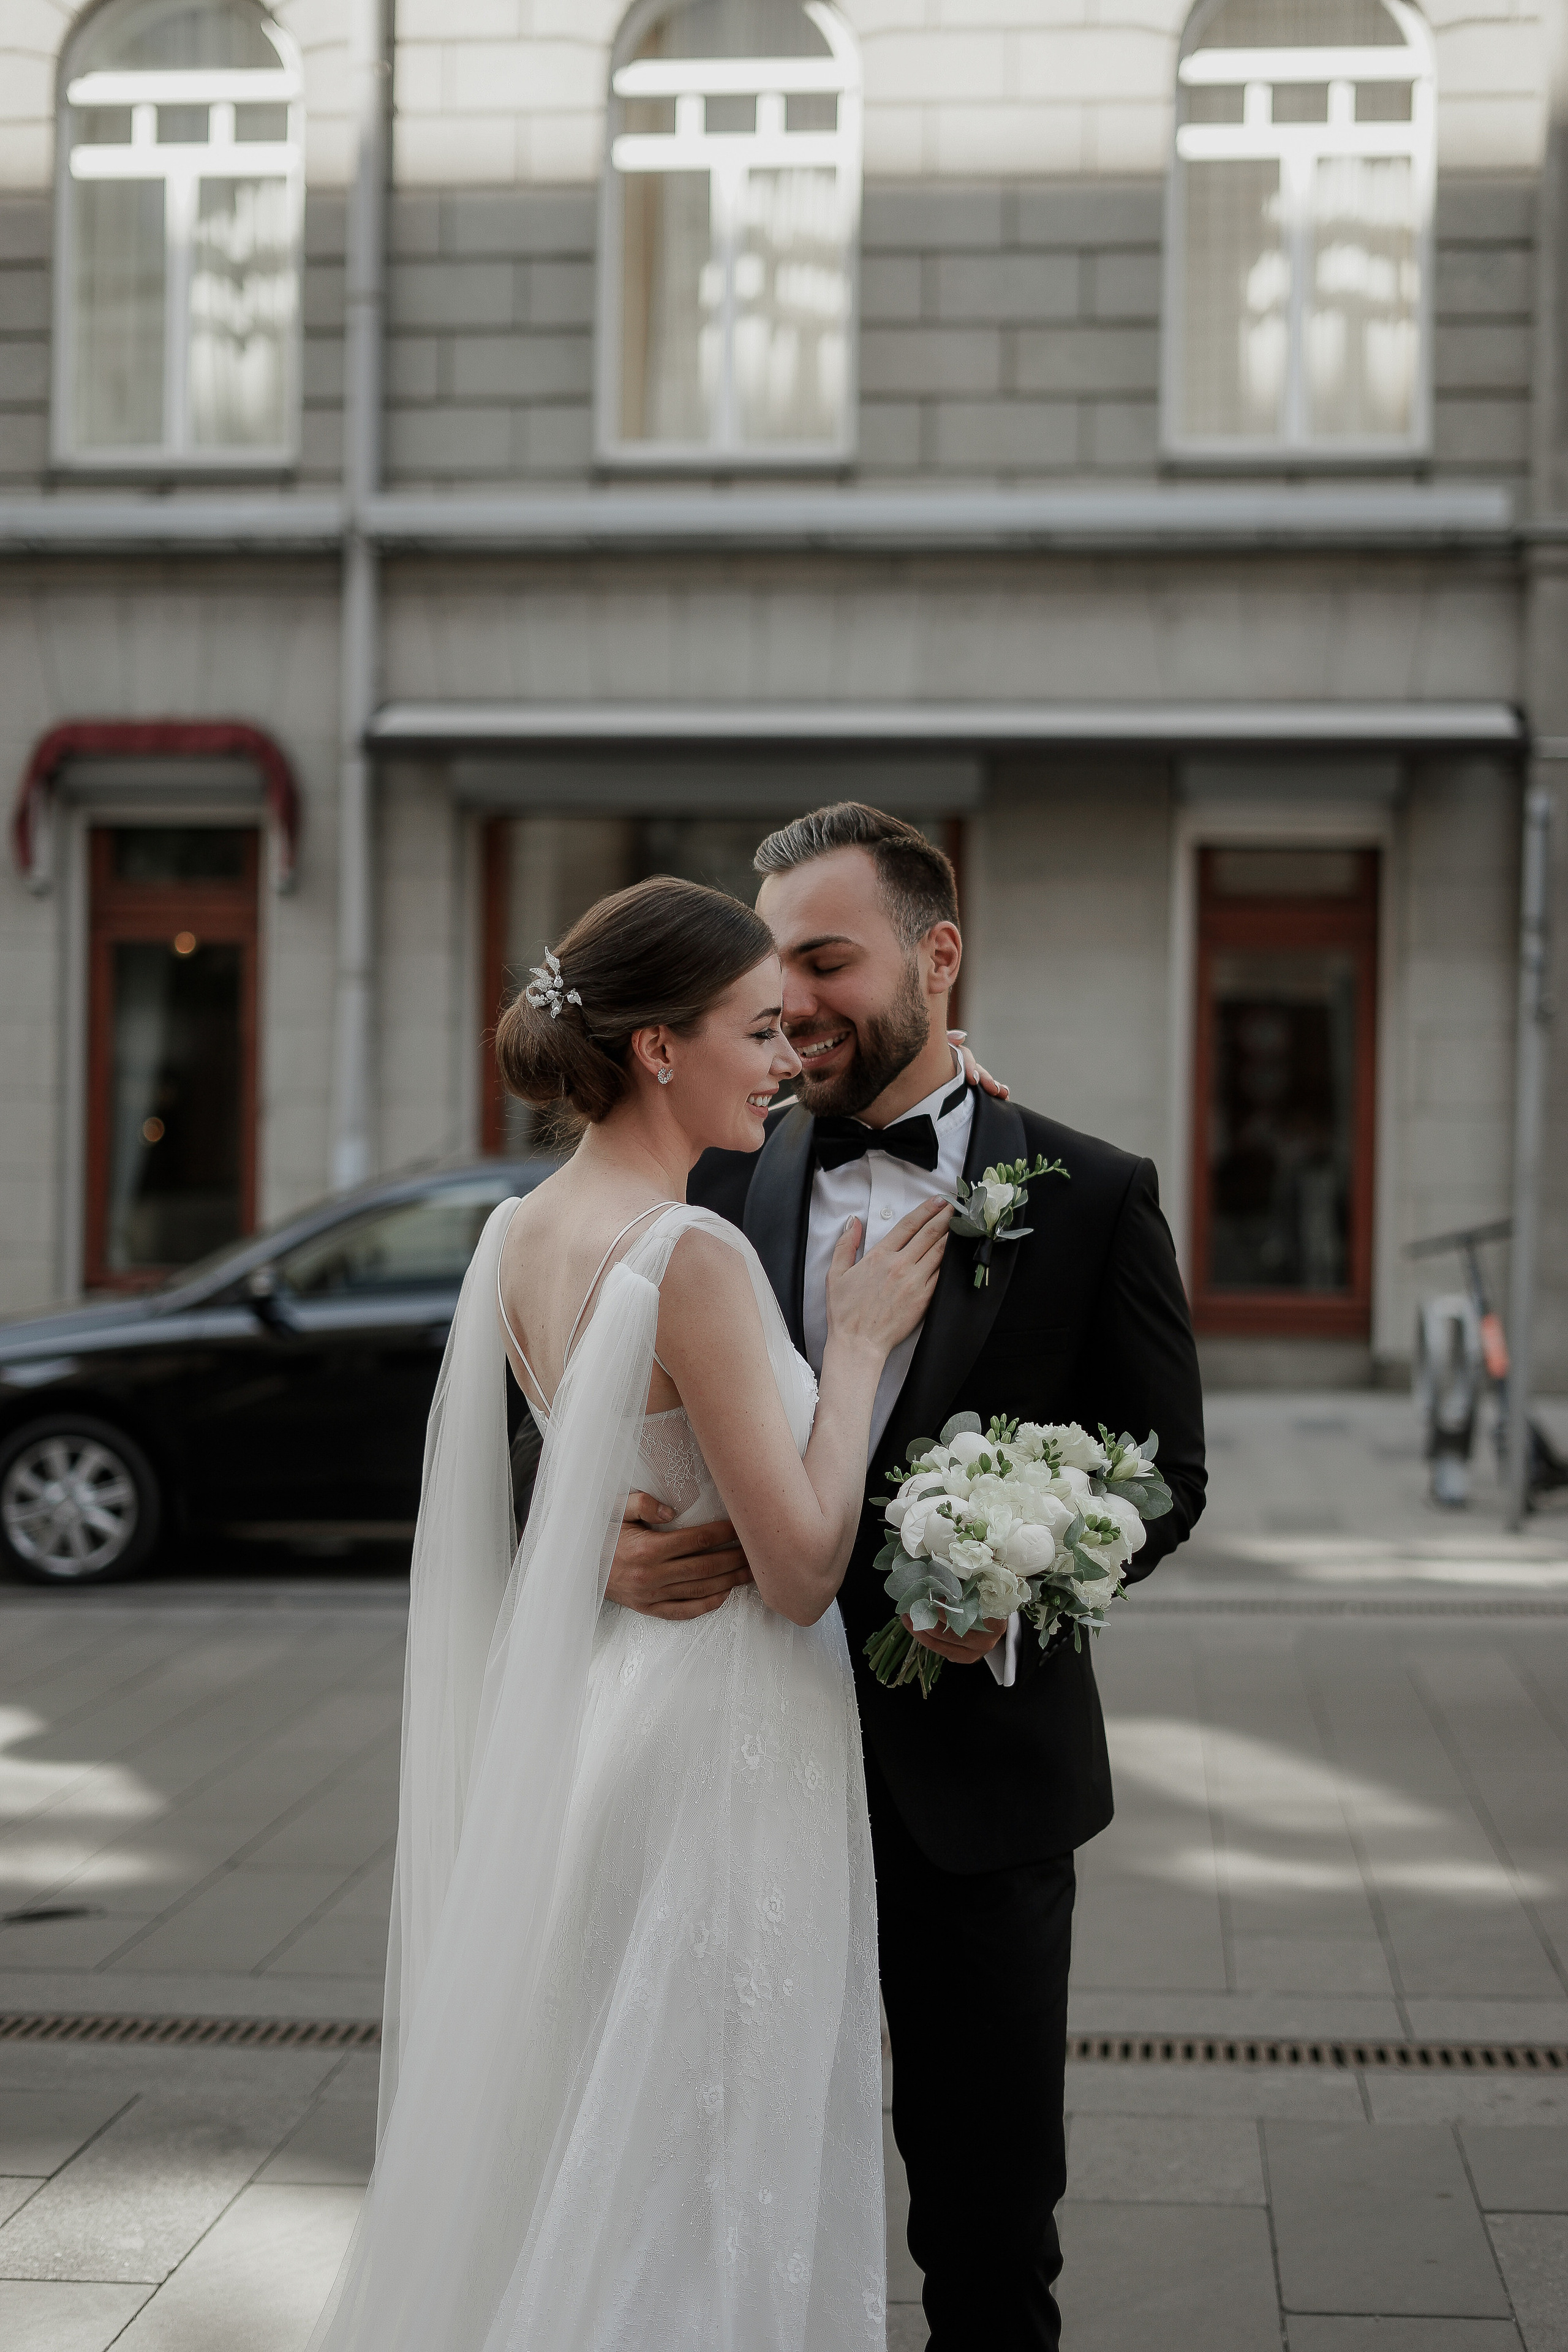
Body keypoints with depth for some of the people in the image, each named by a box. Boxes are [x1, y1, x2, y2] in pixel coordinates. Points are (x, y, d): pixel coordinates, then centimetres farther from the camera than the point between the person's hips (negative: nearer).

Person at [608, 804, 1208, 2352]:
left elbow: (1161, 1473, -1)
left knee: (988, 2208, 12)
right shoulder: (723, 1188, 3)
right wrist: (620, 1540, -19)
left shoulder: (1091, 1197, -3)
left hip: (977, 1770, -2)